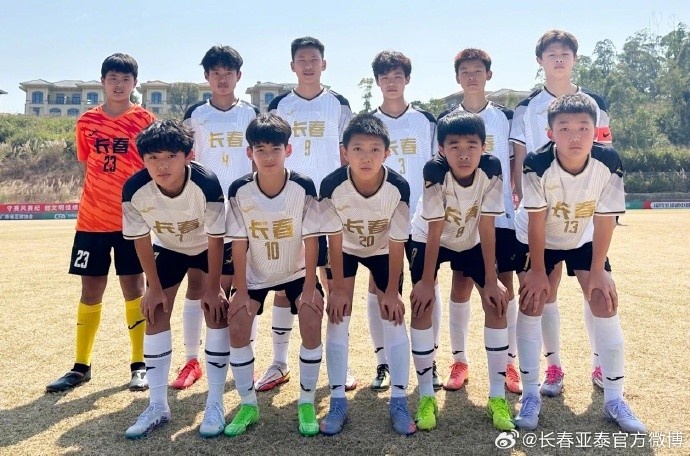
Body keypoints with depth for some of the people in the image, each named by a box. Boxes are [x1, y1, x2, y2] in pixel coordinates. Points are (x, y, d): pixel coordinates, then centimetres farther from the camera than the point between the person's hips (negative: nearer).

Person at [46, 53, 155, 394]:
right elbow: (87, 167, 14)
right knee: (91, 290, 8)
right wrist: (102, 196, 5)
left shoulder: (145, 120, -1)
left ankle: (139, 364, 14)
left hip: (133, 218, -2)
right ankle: (81, 366, 20)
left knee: (133, 287, 3)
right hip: (92, 220, 2)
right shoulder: (87, 122, 6)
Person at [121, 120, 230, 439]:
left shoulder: (207, 184, -37)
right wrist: (154, 287, -9)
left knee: (216, 312, -11)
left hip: (208, 247, -2)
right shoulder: (134, 190, -29)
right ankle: (158, 405, 9)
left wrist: (213, 287, -18)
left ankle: (215, 404, 1)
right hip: (169, 248, 3)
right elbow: (141, 239, -13)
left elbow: (216, 239, -24)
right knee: (155, 314, -3)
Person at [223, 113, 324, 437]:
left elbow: (311, 240, -18)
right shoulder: (239, 190, -19)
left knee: (312, 325, -15)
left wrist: (310, 287, -19)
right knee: (237, 327, -10)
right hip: (255, 274, 2)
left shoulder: (303, 187, -23)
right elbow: (239, 244, -14)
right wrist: (240, 291, -15)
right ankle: (248, 405, 8)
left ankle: (306, 403, 3)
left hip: (297, 271, -1)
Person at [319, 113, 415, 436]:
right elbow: (334, 241, -21)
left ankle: (399, 400, 6)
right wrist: (338, 288, -16)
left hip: (383, 251, 0)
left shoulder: (399, 187, -32)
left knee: (393, 317, -6)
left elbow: (397, 244, -20)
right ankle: (338, 400, 4)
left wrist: (392, 292, -15)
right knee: (338, 316, -7)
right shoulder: (332, 186, -33)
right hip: (345, 249, 0)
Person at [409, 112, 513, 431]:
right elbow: (435, 230, -27)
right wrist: (426, 282, -23)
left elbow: (487, 227, -22)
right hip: (428, 238, -2)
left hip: (471, 241, 2)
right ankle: (426, 395, -1)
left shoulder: (491, 170, -27)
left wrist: (492, 281, -21)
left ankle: (497, 395, 1)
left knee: (497, 301, -10)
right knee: (422, 303, -14)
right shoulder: (435, 172, -32)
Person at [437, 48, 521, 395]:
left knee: (505, 286, 3)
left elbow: (516, 164, 9)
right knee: (461, 285, 2)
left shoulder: (506, 117, 7)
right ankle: (459, 361, 15)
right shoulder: (446, 119, 6)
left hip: (502, 214, 0)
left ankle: (510, 362, 14)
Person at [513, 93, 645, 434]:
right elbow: (537, 221, -23)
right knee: (531, 302, -10)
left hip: (583, 239, 2)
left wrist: (597, 272, -13)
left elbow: (604, 220, -17)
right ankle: (530, 394, 2)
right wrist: (537, 271, -17)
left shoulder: (609, 164, -26)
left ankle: (614, 399, 5)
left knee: (605, 302, -6)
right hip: (536, 240, -2)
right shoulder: (537, 165, -31)